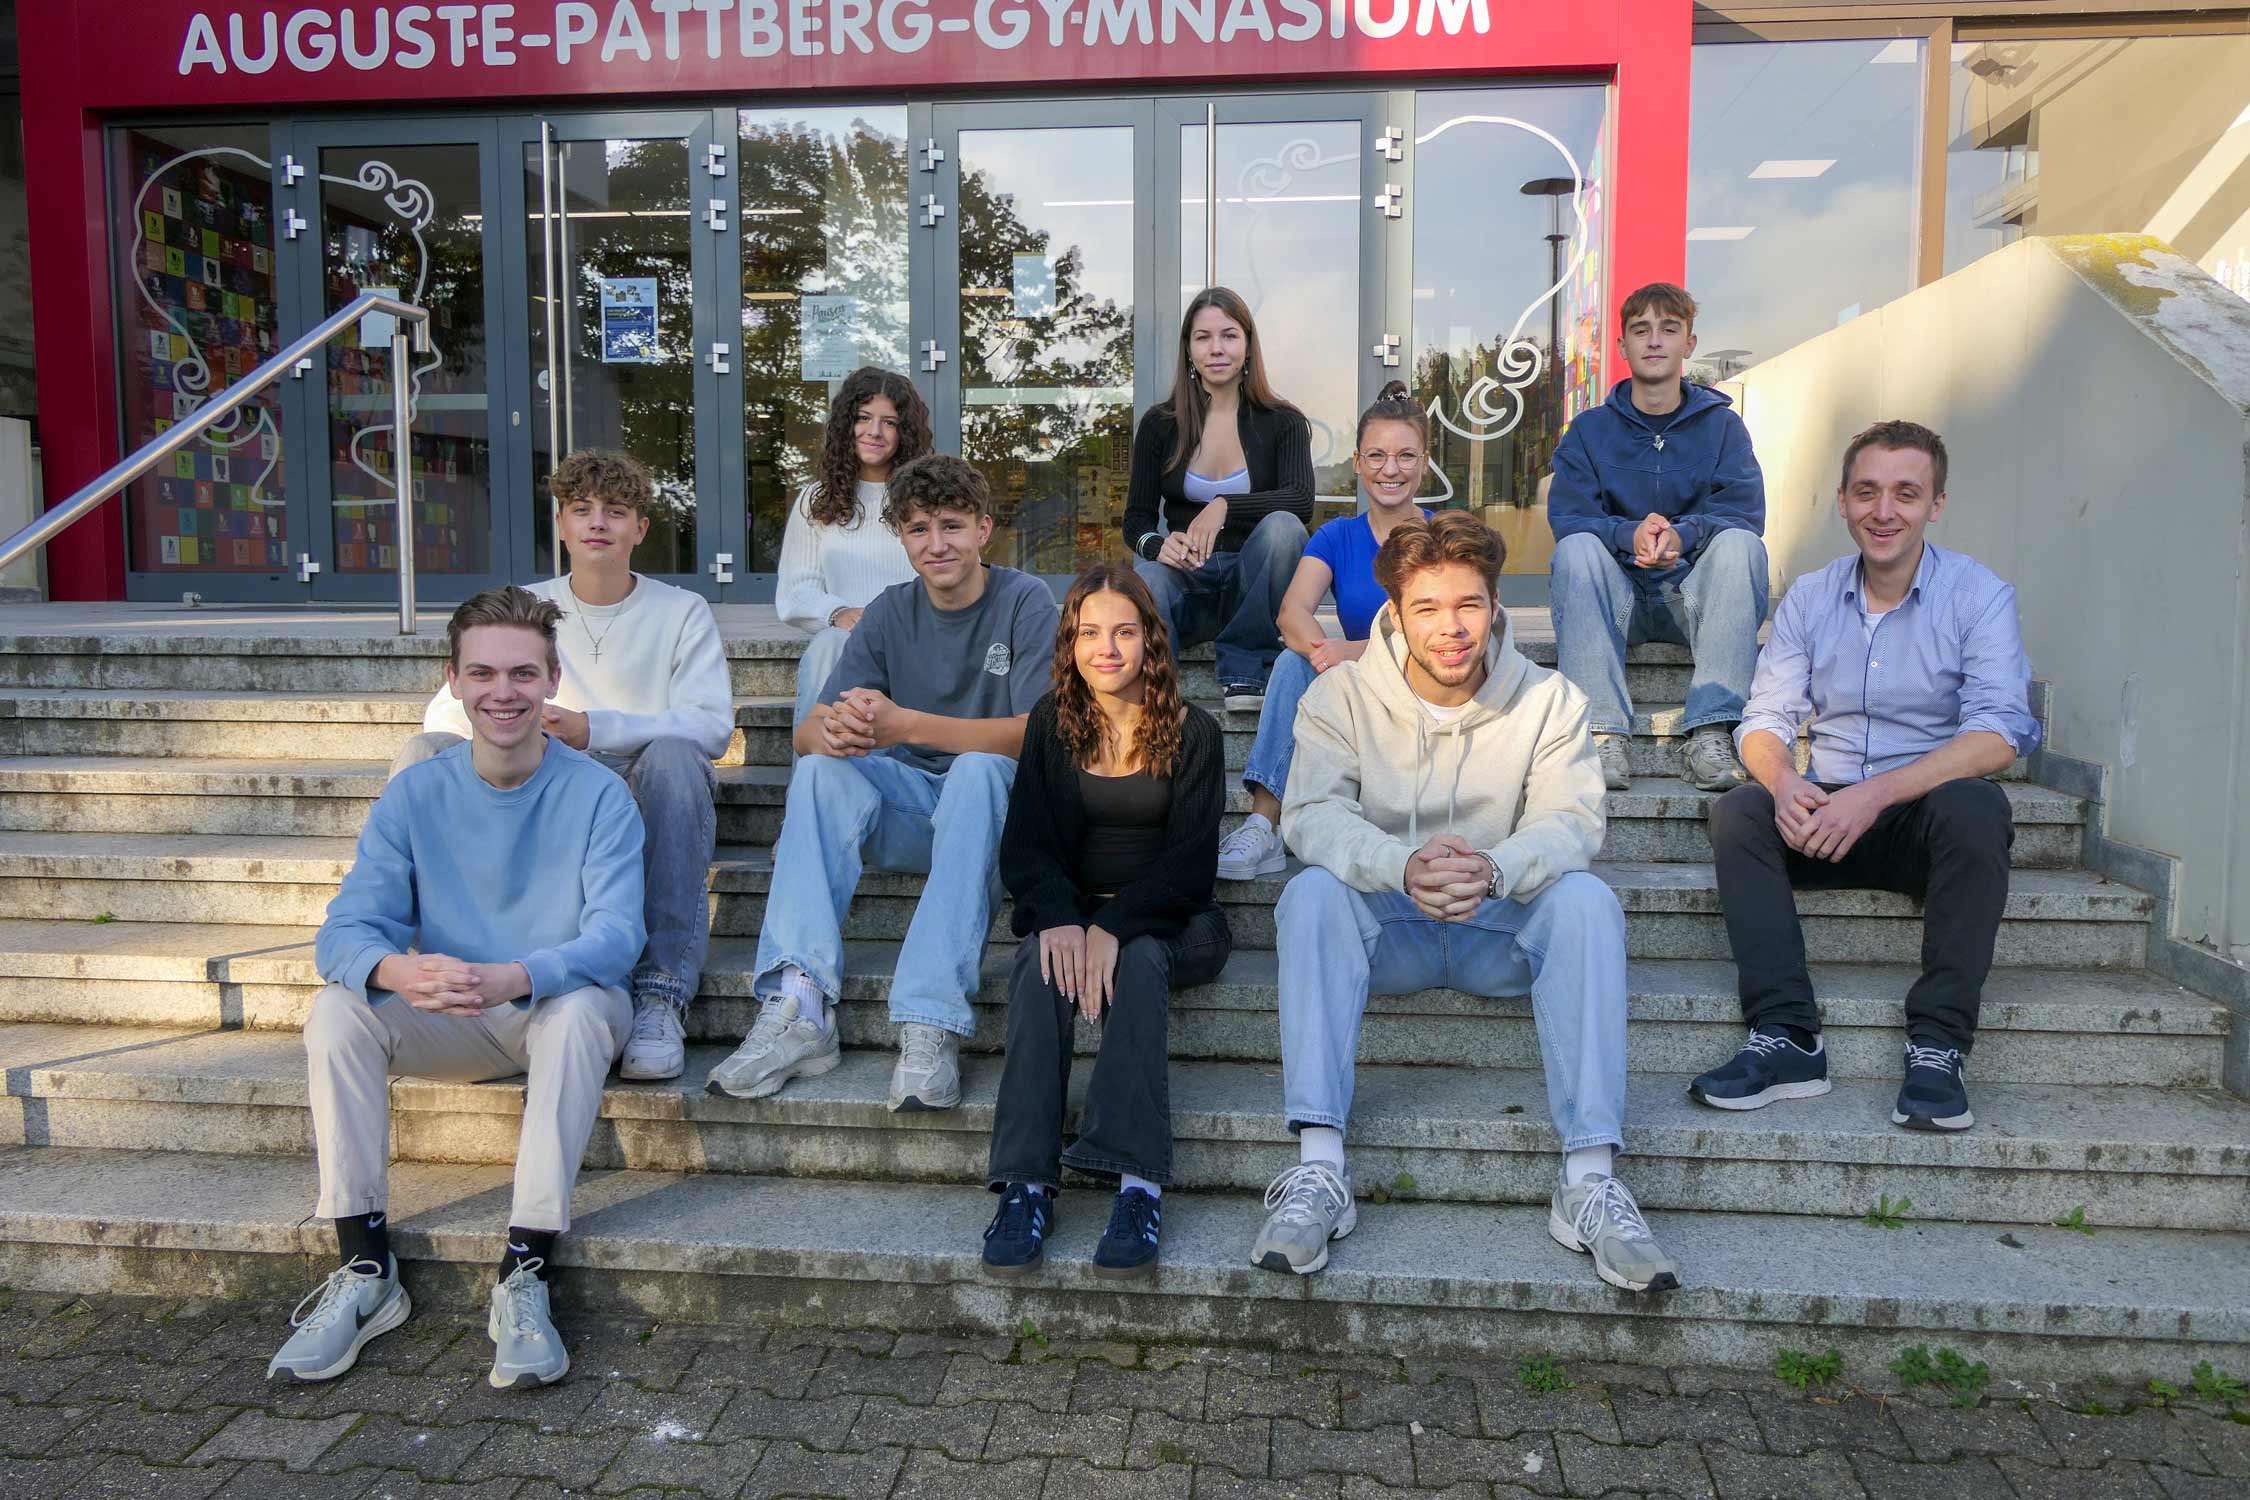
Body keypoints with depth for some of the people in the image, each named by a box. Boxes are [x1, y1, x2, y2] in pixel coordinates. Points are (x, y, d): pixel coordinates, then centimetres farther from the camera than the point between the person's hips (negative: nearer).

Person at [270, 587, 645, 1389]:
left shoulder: (597, 794, -12)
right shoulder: (415, 794, -3)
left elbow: (615, 936, -23)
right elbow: (346, 930, -12)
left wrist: (513, 977, -44)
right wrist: (398, 971, -38)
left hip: (564, 1014, -3)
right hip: (448, 1027, 3)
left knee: (579, 1006, -35)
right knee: (336, 1011, -22)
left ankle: (525, 1276, -31)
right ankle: (365, 1271, -16)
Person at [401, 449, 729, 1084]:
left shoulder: (681, 612, 8)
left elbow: (712, 724, -8)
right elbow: (442, 712, 9)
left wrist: (592, 728, -23)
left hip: (650, 801, -2)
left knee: (672, 752, -36)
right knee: (425, 752, -18)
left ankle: (661, 998, -40)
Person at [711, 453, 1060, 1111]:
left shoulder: (1025, 602, -6)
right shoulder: (891, 613, 6)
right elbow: (807, 731, -2)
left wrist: (906, 724, -31)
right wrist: (833, 730, -29)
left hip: (1000, 808, -4)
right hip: (909, 810, 4)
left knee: (977, 767, -35)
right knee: (821, 768, -22)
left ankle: (931, 1025, -42)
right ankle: (800, 1007, -34)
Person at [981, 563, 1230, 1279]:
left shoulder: (1192, 732, 1)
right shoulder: (1051, 724, 9)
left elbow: (1190, 858, -8)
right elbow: (1023, 844, 0)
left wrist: (1115, 926, -25)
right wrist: (1061, 919, -22)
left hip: (1168, 918, -2)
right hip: (1071, 910, 2)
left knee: (1139, 961, -35)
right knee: (1041, 964, -31)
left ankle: (1138, 1182, -43)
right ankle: (1026, 1183, -38)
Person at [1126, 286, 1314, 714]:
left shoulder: (1282, 422, 4)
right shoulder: (1159, 424, 8)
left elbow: (1301, 501, -14)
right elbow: (1136, 519, 5)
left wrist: (1224, 507, -31)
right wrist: (1157, 545, -21)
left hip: (1253, 581, 1)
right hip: (1189, 580, 0)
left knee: (1282, 526, -33)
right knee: (1146, 581, -35)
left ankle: (1244, 667, -23)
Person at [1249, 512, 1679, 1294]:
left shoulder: (1549, 701, -3)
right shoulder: (1341, 695, -5)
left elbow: (1571, 823, -18)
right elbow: (1312, 815, -19)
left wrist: (1493, 869, -42)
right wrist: (1403, 866, -41)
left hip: (1501, 930, 1)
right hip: (1384, 929, 0)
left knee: (1586, 899, -28)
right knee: (1311, 893, -30)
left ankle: (1591, 1180, -31)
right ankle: (1318, 1170, -36)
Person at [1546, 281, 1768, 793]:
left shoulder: (1722, 425, 8)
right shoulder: (1589, 430, 8)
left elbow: (1745, 514, -7)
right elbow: (1566, 518, -7)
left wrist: (1682, 535, -29)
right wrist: (1630, 535, -28)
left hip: (1694, 592, 0)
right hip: (1619, 595, 0)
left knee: (1741, 544, -29)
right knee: (1575, 549, -29)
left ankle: (1711, 730, -35)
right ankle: (1603, 732, -38)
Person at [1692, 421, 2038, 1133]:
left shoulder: (1978, 595, -4)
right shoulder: (1810, 597, 7)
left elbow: (1997, 735, -16)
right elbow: (1765, 720, 2)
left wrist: (1875, 793, -29)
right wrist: (1785, 784, -23)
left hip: (1926, 817, -3)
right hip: (1827, 816, 3)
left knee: (1976, 807, -34)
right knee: (1736, 810, -25)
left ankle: (1937, 1047, -29)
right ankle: (1786, 1037, -30)